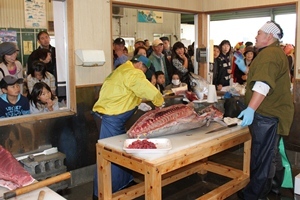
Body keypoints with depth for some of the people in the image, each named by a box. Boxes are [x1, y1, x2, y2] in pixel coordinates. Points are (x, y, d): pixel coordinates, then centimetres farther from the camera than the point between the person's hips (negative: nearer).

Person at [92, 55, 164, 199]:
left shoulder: (123, 70, 19)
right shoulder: (133, 73, -14)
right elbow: (149, 90, -16)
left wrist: (140, 104, 16)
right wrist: (159, 102, 2)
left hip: (111, 115, 11)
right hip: (111, 117, -11)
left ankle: (123, 182, 33)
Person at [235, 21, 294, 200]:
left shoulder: (269, 54, -17)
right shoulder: (276, 52, 20)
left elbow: (263, 84, -30)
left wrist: (251, 109, -35)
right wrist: (244, 68, 21)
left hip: (268, 116, -12)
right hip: (271, 113, 12)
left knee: (262, 158, -3)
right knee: (271, 153, 25)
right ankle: (276, 184, 42)